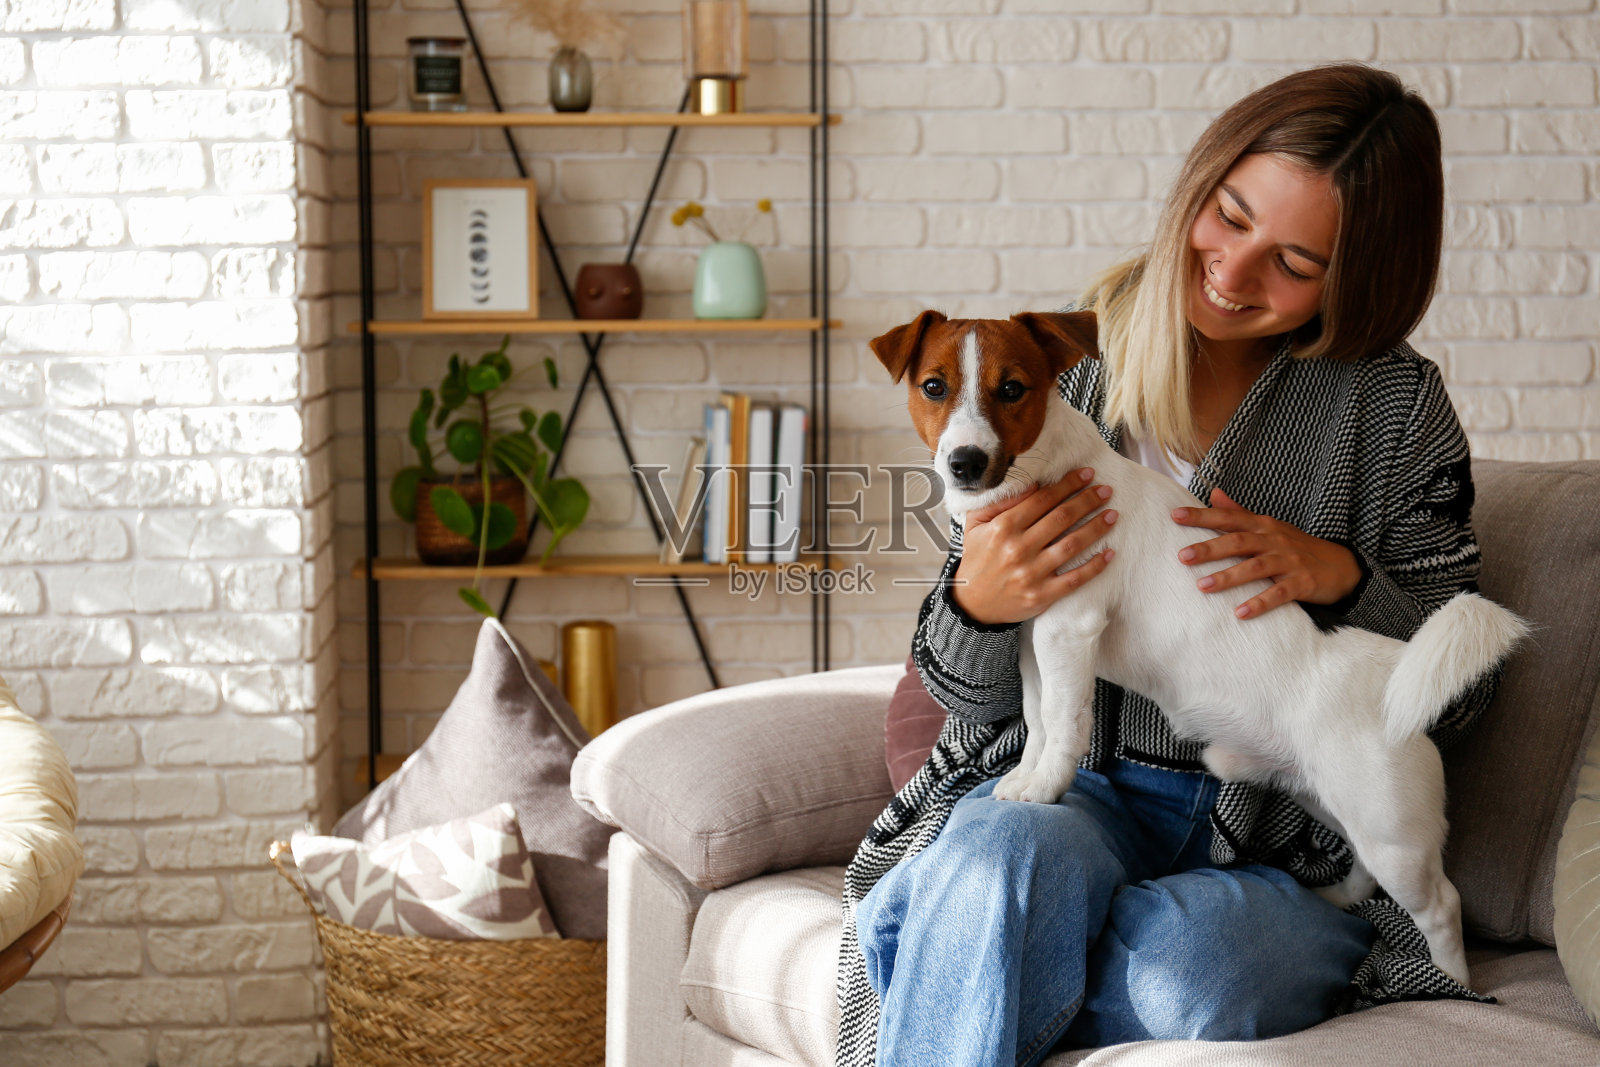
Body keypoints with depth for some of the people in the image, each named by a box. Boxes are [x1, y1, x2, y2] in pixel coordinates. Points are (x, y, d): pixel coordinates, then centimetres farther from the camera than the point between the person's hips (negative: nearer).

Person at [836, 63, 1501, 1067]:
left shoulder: (1391, 402, 1)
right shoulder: (1058, 369, 2)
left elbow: (1459, 691, 5)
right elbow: (966, 689, 6)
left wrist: (1340, 577, -14)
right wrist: (978, 605, -19)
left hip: (1286, 843, 0)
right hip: (1065, 786, 0)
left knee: (1183, 972, -34)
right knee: (1009, 851, -36)